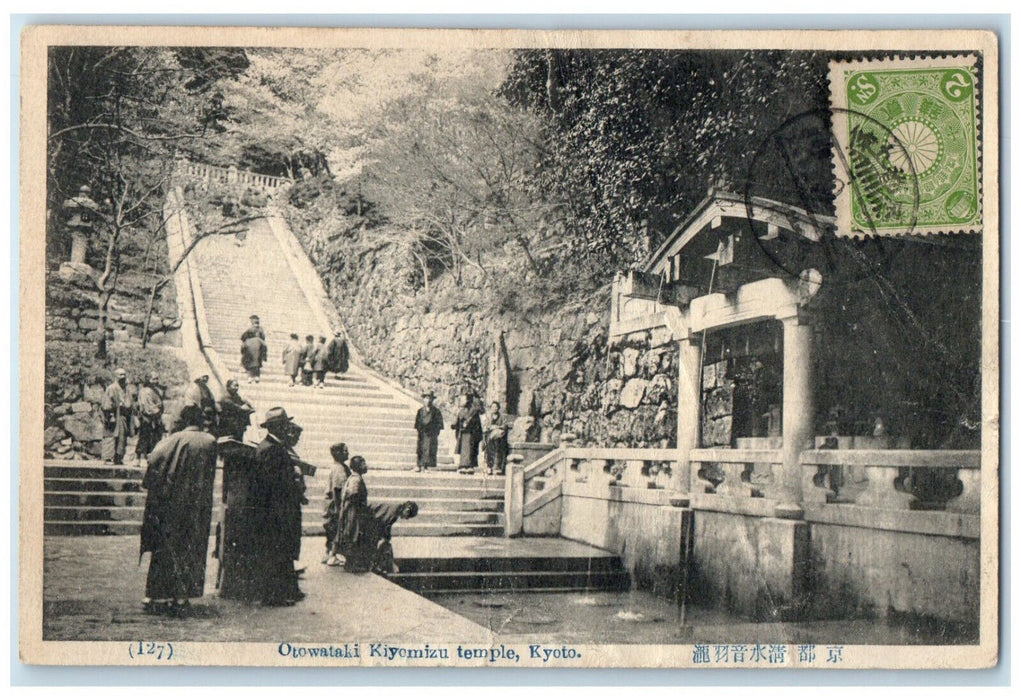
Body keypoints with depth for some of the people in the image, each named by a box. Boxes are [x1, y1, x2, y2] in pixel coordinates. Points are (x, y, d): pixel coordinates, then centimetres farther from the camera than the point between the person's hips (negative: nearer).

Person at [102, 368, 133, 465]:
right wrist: (110, 417, -19)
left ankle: (119, 458, 13)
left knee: (122, 438, 7)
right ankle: (108, 458, -9)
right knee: (112, 437, -10)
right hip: (115, 417, -7)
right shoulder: (111, 389, -5)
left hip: (124, 417, 7)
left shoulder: (126, 390, 18)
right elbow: (107, 405, -11)